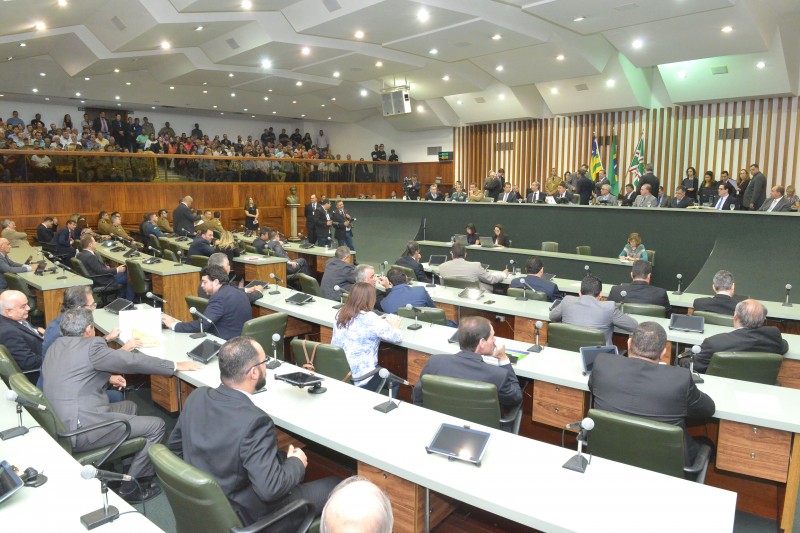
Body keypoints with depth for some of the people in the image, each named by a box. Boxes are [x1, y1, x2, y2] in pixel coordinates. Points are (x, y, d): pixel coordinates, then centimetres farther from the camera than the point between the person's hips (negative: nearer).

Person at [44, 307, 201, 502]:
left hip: (60, 424, 10)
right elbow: (133, 361, -14)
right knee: (156, 425, -5)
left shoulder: (56, 346, 12)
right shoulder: (91, 346, -15)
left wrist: (107, 378, 27)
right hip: (81, 431, -10)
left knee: (129, 406, 25)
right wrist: (176, 366, -7)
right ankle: (130, 488, 5)